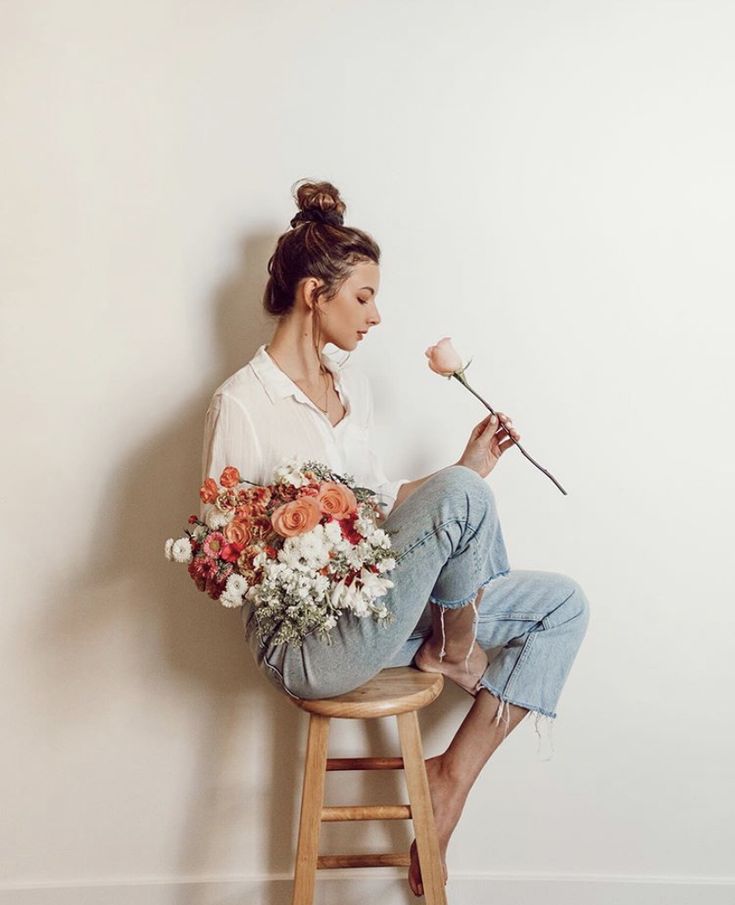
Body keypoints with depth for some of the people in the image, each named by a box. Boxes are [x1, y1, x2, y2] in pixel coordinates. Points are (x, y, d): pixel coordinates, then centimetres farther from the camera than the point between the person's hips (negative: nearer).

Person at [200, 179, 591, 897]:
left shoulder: (351, 384, 11)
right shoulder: (241, 404, -12)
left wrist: (467, 469, 7)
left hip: (378, 608, 8)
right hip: (303, 644, -8)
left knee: (564, 603, 1)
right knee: (459, 495, -26)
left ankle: (452, 777, 3)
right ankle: (456, 649, 1)